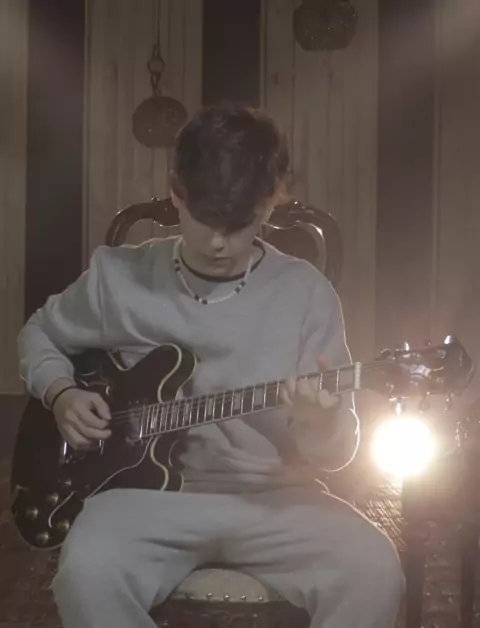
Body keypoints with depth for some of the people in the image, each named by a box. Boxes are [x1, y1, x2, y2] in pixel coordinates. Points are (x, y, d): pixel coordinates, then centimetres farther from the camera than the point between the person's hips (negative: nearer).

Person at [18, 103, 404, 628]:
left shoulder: (306, 293, -1)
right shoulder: (119, 275, 1)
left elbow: (336, 452, 0)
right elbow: (39, 334, 20)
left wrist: (323, 426, -24)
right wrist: (61, 394, 0)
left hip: (271, 497, 0)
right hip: (150, 490, 0)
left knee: (372, 571, -27)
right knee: (87, 571, -32)